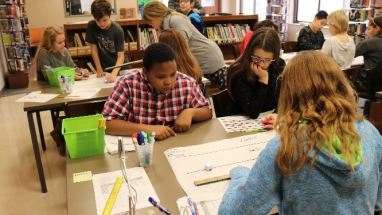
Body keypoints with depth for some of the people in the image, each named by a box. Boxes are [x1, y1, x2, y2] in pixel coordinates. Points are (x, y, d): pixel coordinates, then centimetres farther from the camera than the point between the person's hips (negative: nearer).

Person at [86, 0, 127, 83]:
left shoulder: (117, 30, -22)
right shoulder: (91, 26, -16)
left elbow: (121, 56, -24)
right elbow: (93, 48, -9)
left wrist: (114, 73, -38)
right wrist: (99, 69, -10)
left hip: (119, 67, -1)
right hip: (103, 67, 1)